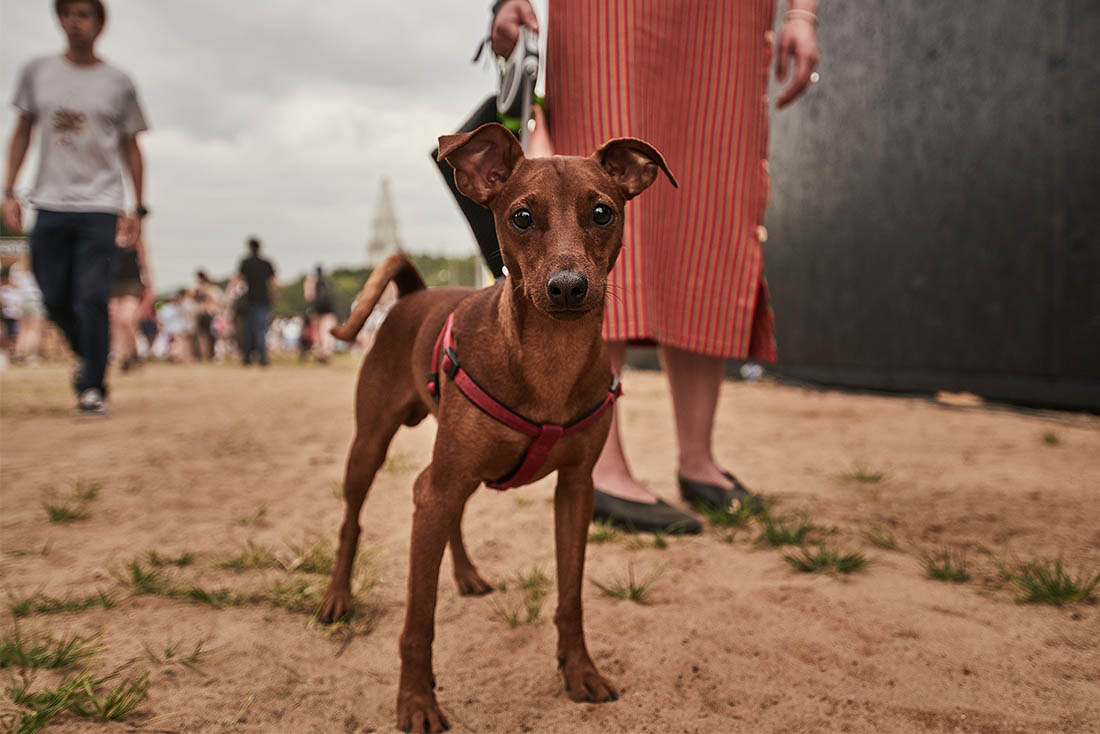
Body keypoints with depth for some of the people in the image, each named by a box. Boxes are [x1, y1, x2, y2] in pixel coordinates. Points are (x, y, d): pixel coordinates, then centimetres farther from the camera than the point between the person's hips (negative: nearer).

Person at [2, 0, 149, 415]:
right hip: (49, 204, 3)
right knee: (55, 298, 5)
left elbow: (130, 148, 8)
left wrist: (139, 209, 4)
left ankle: (92, 388, -4)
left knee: (92, 298, -10)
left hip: (99, 207, -3)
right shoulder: (36, 72, 9)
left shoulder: (119, 83, 4)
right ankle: (88, 354, 32)